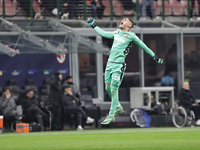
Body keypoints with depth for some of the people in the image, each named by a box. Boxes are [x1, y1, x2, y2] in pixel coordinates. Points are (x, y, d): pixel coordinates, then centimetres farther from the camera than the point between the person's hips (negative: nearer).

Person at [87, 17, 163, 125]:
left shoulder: (131, 36, -3)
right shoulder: (117, 33, 15)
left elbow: (143, 46, 4)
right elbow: (104, 33, 29)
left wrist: (154, 56, 8)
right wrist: (94, 26, 34)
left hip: (119, 65, -7)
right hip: (110, 63, 7)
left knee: (114, 89, -10)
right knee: (108, 88, 10)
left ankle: (111, 115, -4)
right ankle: (117, 106, 32)